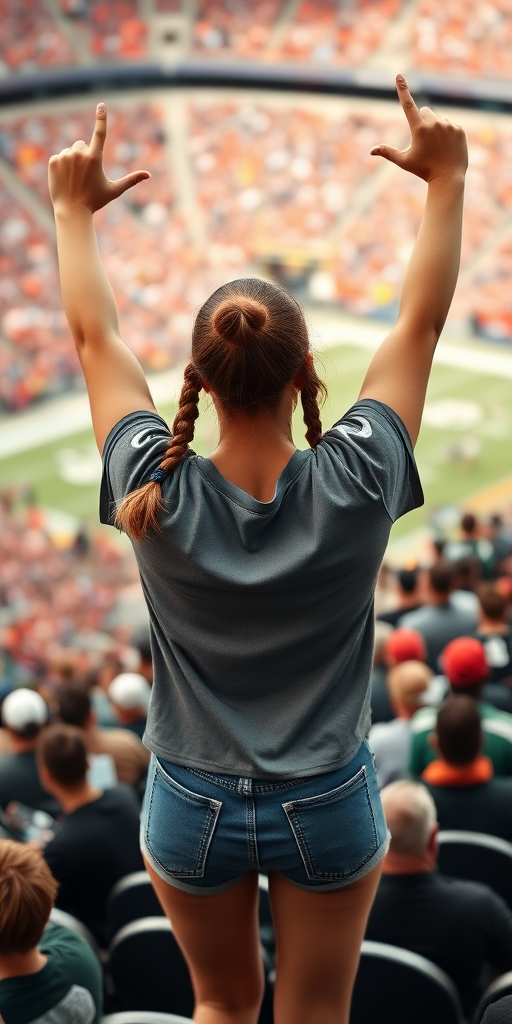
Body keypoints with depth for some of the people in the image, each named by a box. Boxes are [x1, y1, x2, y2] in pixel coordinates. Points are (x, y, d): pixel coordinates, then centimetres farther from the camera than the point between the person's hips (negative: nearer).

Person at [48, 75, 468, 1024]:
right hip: (329, 806, -1)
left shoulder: (157, 495, -20)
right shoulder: (354, 488, -22)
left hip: (192, 805, 1)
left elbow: (94, 338, -5)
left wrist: (73, 210, 8)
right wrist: (447, 181, -1)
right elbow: (421, 321, -10)